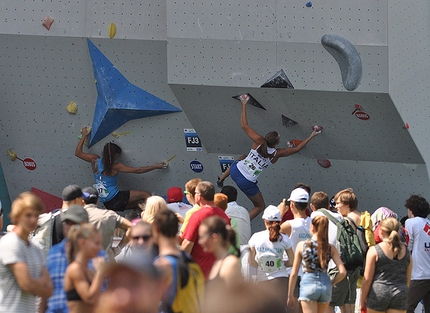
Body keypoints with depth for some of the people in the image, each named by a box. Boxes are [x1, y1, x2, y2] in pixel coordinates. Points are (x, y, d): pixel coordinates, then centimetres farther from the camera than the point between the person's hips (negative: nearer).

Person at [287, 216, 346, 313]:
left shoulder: (302, 245, -1)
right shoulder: (331, 248, 3)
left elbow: (294, 274, 1)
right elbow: (343, 272, -4)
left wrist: (290, 295, 11)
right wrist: (330, 283, 12)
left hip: (308, 285, -3)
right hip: (325, 285, 3)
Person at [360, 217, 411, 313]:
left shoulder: (374, 251, -6)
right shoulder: (406, 251, 7)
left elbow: (367, 279, -5)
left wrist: (363, 300, 4)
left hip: (378, 293, -3)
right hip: (400, 296, 3)